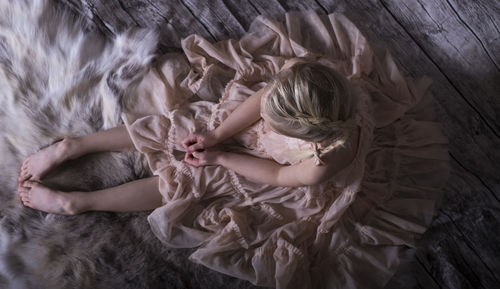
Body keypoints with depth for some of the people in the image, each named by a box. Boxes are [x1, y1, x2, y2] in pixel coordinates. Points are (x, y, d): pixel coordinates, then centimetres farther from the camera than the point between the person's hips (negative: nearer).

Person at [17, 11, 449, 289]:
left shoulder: (324, 162, -42)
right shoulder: (298, 74, -36)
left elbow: (279, 176, -22)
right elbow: (260, 99, -16)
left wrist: (218, 158, -13)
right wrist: (212, 137, -17)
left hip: (290, 174, -3)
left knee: (190, 178, -6)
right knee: (182, 126, -6)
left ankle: (75, 202, 7)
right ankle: (70, 147, 9)